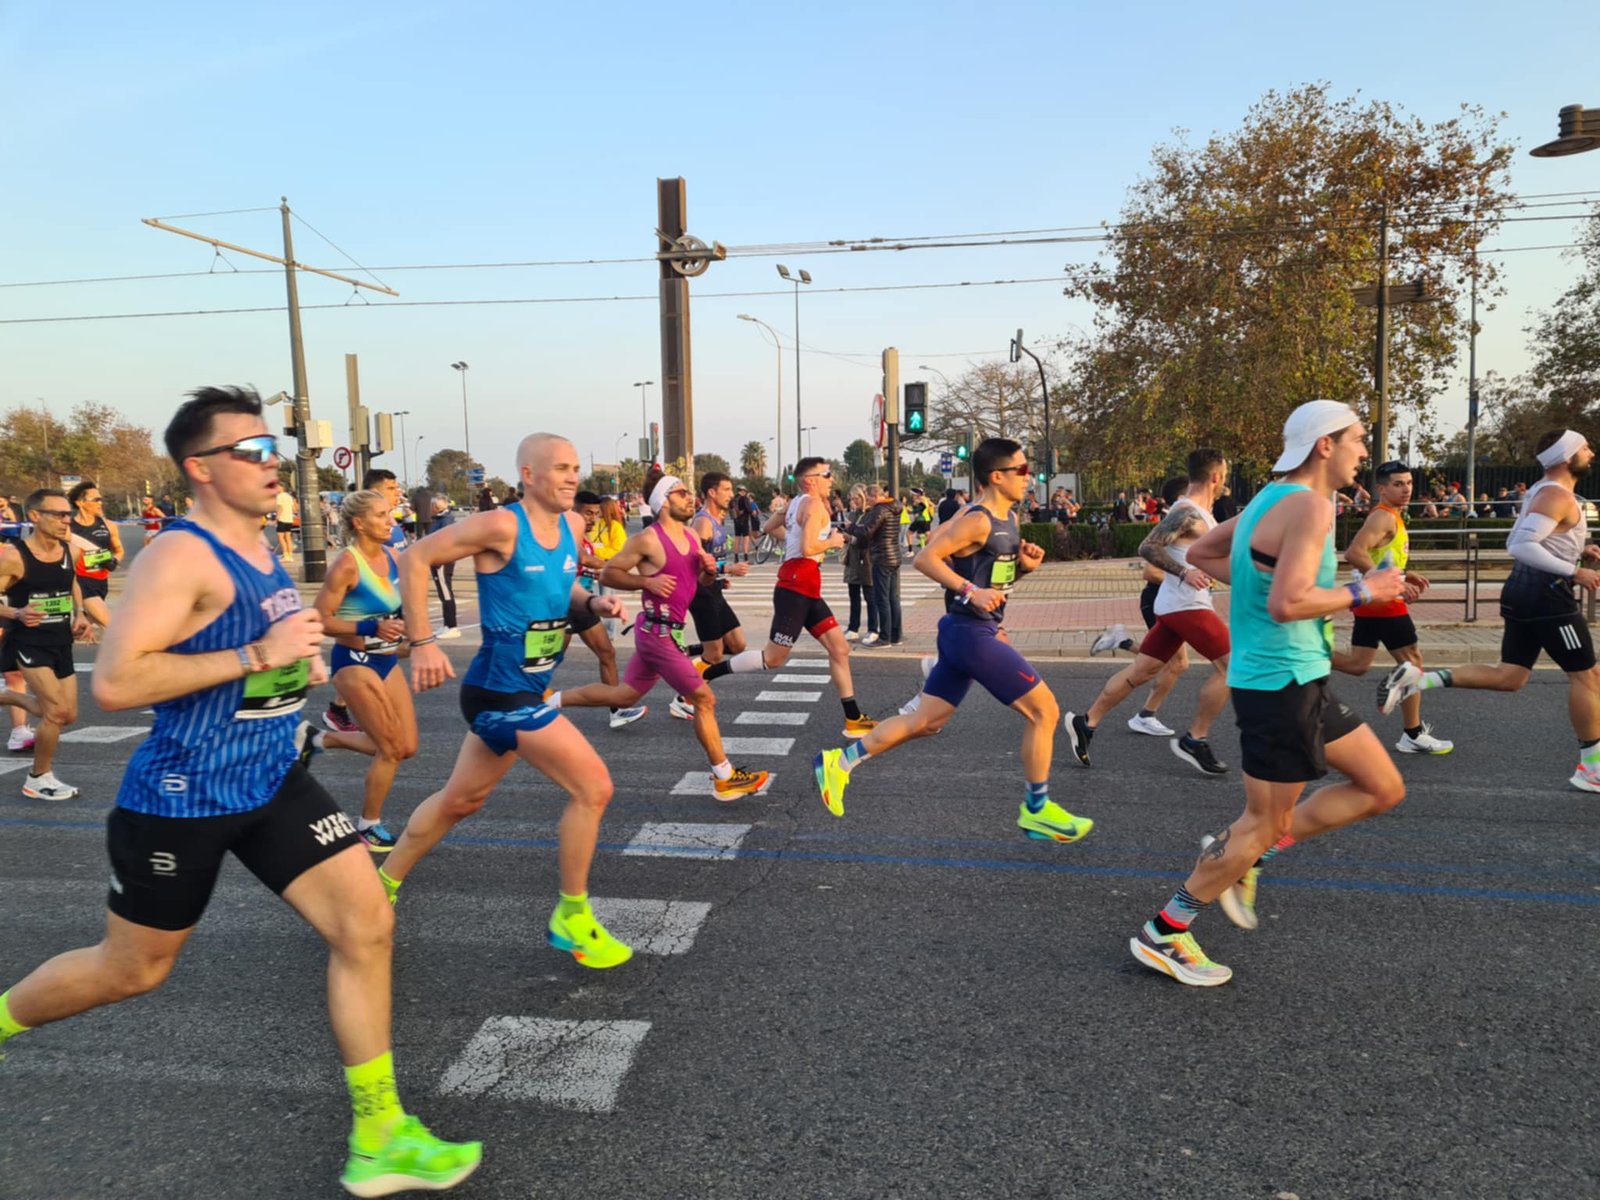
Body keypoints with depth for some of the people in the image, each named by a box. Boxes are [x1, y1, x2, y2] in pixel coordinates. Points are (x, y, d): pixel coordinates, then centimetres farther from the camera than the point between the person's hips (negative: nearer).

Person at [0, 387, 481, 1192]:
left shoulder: (263, 551, 8)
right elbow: (112, 684, -27)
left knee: (367, 924, -3)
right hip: (182, 798, -7)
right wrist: (258, 656, -27)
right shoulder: (182, 555, -19)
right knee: (133, 970, 14)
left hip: (273, 783, 7)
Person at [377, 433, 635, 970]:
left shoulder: (572, 525, 5)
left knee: (460, 799, 23)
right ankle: (571, 919, 8)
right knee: (593, 787, -9)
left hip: (525, 689, 9)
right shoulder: (501, 526, -18)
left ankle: (383, 884, 43)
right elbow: (416, 559, -15)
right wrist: (422, 643, -19)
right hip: (502, 692, -9)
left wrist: (592, 602, -1)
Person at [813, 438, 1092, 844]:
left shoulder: (1007, 519, 14)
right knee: (1044, 710, -2)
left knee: (925, 722, 13)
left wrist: (1024, 565, 3)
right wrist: (970, 591, -24)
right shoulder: (977, 521, -16)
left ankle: (839, 762, 18)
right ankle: (1036, 810, 12)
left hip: (972, 632, 10)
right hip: (972, 633, -10)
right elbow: (925, 558, -19)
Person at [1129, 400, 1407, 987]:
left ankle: (1238, 852, 18)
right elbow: (1287, 605, -28)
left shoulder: (1271, 498, 12)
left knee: (1383, 789, 16)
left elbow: (1200, 553, 22)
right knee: (1265, 824, 1)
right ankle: (1163, 935, 13)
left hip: (1298, 680, 10)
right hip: (1282, 681, -10)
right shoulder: (1309, 506, -18)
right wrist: (1361, 592, -14)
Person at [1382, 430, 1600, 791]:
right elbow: (1522, 546, -25)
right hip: (1547, 594, -9)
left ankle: (1417, 679, -6)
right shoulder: (1558, 495, -14)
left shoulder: (1542, 491, 17)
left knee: (1508, 677, 8)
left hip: (1525, 591, 9)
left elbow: (1515, 542, 24)